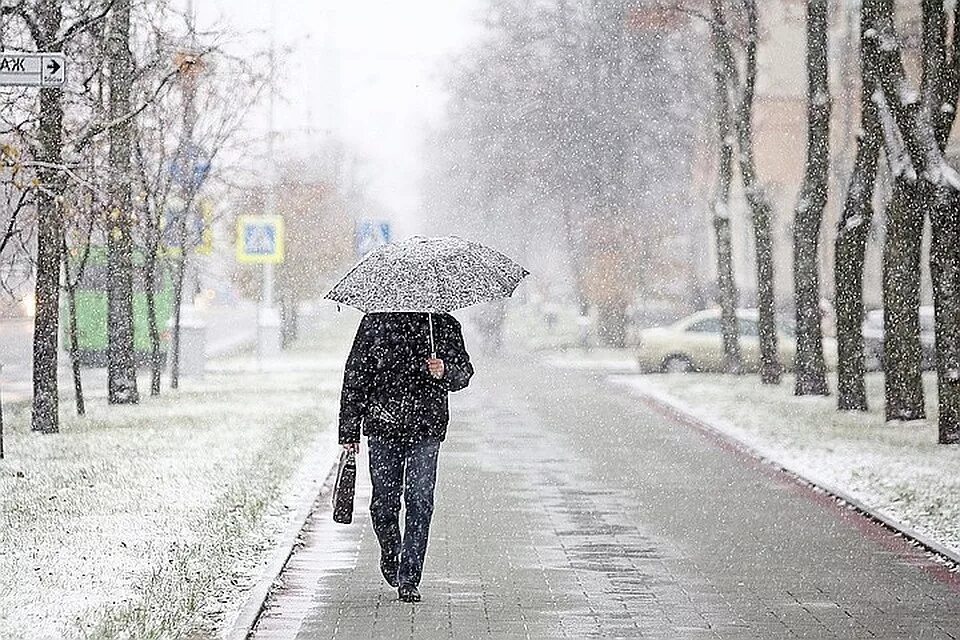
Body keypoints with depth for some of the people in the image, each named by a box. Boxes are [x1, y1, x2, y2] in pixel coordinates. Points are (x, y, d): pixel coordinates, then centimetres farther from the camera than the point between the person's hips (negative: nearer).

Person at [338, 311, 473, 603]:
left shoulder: (444, 324, 5)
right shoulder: (375, 322, 4)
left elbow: (464, 371, 0)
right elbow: (355, 374, 7)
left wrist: (445, 372, -25)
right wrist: (349, 430, 4)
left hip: (426, 428, 0)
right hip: (382, 425, 0)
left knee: (420, 500, -6)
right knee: (385, 498, 2)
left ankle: (409, 579, -1)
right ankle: (390, 554, 32)